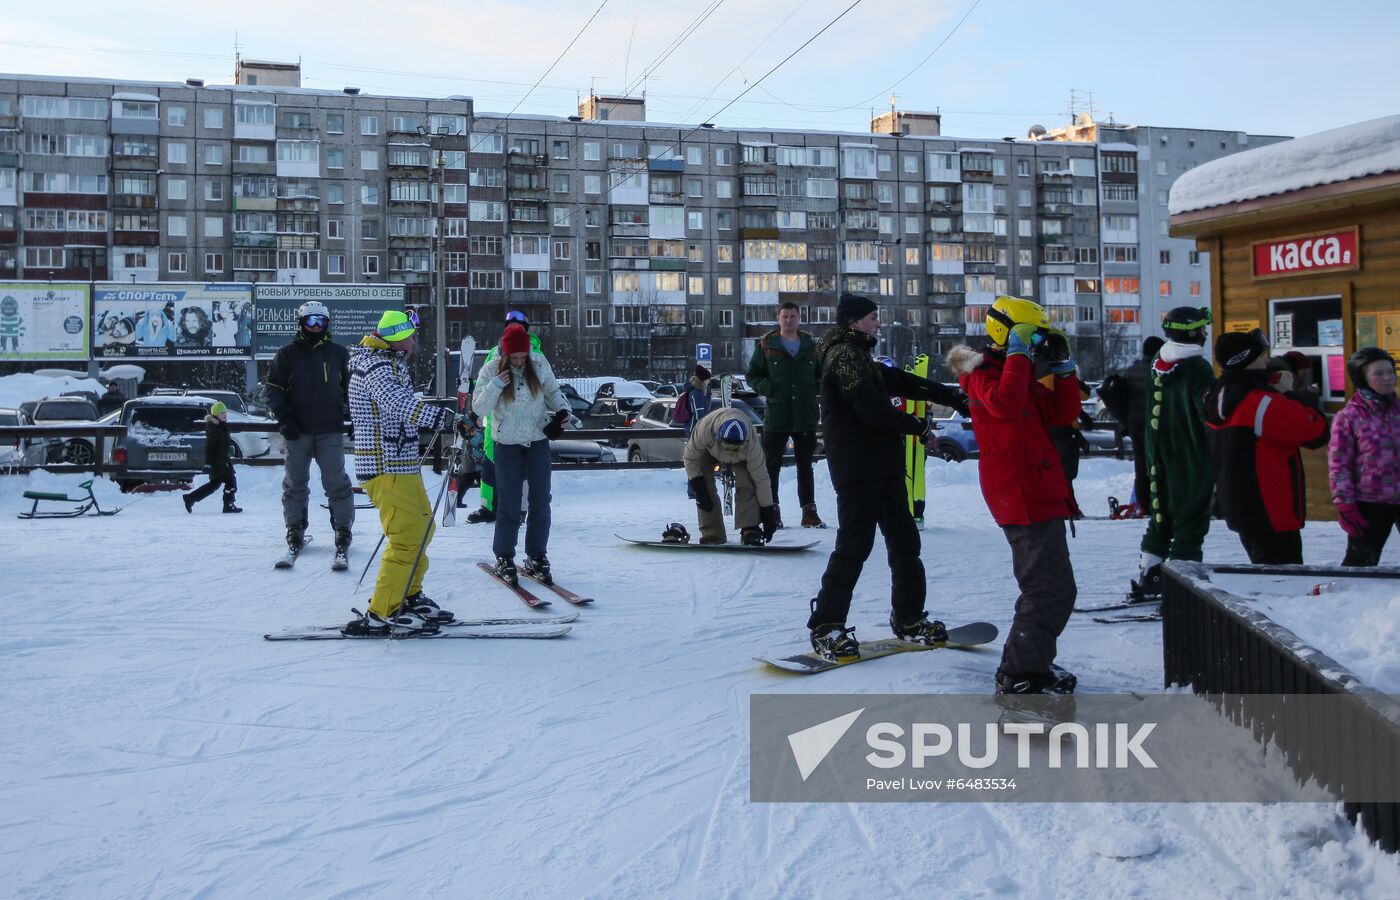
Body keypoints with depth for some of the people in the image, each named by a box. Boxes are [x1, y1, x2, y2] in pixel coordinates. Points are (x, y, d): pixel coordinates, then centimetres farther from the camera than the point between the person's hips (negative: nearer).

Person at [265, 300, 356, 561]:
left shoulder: (338, 353, 10)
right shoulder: (287, 354, 7)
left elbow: (350, 387, 17)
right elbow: (274, 388, 6)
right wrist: (284, 419, -5)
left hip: (331, 431, 0)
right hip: (298, 431, 0)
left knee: (337, 483, -2)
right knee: (295, 483, 7)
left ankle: (343, 529, 8)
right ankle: (295, 529, 17)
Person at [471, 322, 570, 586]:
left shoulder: (539, 363, -3)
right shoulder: (491, 370, -8)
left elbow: (552, 391, 12)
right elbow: (479, 409, -10)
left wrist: (562, 410, -6)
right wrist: (495, 386, -23)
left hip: (539, 441, 3)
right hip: (507, 445, -2)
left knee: (541, 502, 4)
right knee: (509, 504, -2)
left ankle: (537, 558, 15)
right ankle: (504, 559, 11)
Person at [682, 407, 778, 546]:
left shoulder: (751, 445, -43)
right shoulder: (704, 429, -45)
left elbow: (761, 479, -33)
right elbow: (690, 457, -26)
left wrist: (768, 512, -27)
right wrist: (697, 486, -27)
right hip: (709, 449, 1)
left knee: (747, 486, -23)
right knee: (705, 487, -15)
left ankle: (750, 531, -18)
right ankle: (712, 535, -6)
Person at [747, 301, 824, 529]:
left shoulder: (810, 346, 10)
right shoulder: (766, 345, 3)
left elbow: (822, 374, 20)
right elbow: (753, 375, 7)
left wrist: (814, 389, 1)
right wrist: (768, 388, -10)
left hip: (805, 416, 2)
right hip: (776, 415, -2)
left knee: (805, 465, 9)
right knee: (772, 465, 0)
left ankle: (809, 511, 13)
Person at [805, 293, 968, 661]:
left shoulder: (860, 356, 20)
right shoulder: (844, 355, -12)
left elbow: (901, 382, 17)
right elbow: (872, 410, -21)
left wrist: (954, 397, 9)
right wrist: (918, 426, -10)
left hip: (882, 465, 10)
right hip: (857, 468, -10)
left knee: (904, 539, 13)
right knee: (855, 544, -9)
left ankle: (908, 619, 23)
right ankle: (826, 627, -2)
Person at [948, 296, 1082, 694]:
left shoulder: (1021, 376, 20)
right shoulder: (984, 374, -9)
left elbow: (1063, 413, 17)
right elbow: (1005, 404, -31)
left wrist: (1063, 368, 8)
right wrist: (1018, 354, -24)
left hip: (1040, 494, 11)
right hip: (1023, 498, -11)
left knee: (1047, 588, 20)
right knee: (1053, 590, -12)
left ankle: (1033, 664, 32)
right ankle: (1018, 676, -6)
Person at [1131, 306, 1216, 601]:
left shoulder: (1158, 367, 9)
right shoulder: (1198, 368, -14)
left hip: (1160, 461, 7)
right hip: (1193, 463, -7)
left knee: (1160, 520, 17)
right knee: (1190, 524, -3)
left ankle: (1145, 582, 20)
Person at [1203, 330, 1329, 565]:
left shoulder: (1218, 398, 6)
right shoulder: (1261, 402, -22)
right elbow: (1318, 431, -18)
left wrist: (1281, 395, 4)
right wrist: (1292, 394, -3)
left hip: (1237, 508, 9)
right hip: (1272, 515, -9)